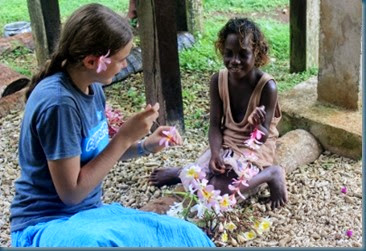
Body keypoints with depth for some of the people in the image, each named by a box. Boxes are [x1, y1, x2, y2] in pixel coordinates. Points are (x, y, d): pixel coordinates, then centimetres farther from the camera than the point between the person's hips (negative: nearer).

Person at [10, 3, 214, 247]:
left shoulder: (92, 88, 1)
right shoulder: (58, 102, -26)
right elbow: (71, 192, -21)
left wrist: (144, 146, 0)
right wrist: (125, 137, -20)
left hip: (89, 212, 9)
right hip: (48, 225, -8)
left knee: (187, 236, -1)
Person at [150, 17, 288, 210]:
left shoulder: (267, 86, -21)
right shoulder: (218, 80, -9)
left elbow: (264, 136, -17)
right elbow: (215, 125, -7)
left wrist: (258, 125, -41)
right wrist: (215, 154, -25)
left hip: (255, 150, -3)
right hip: (224, 144, 4)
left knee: (222, 190, -25)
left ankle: (269, 174, -5)